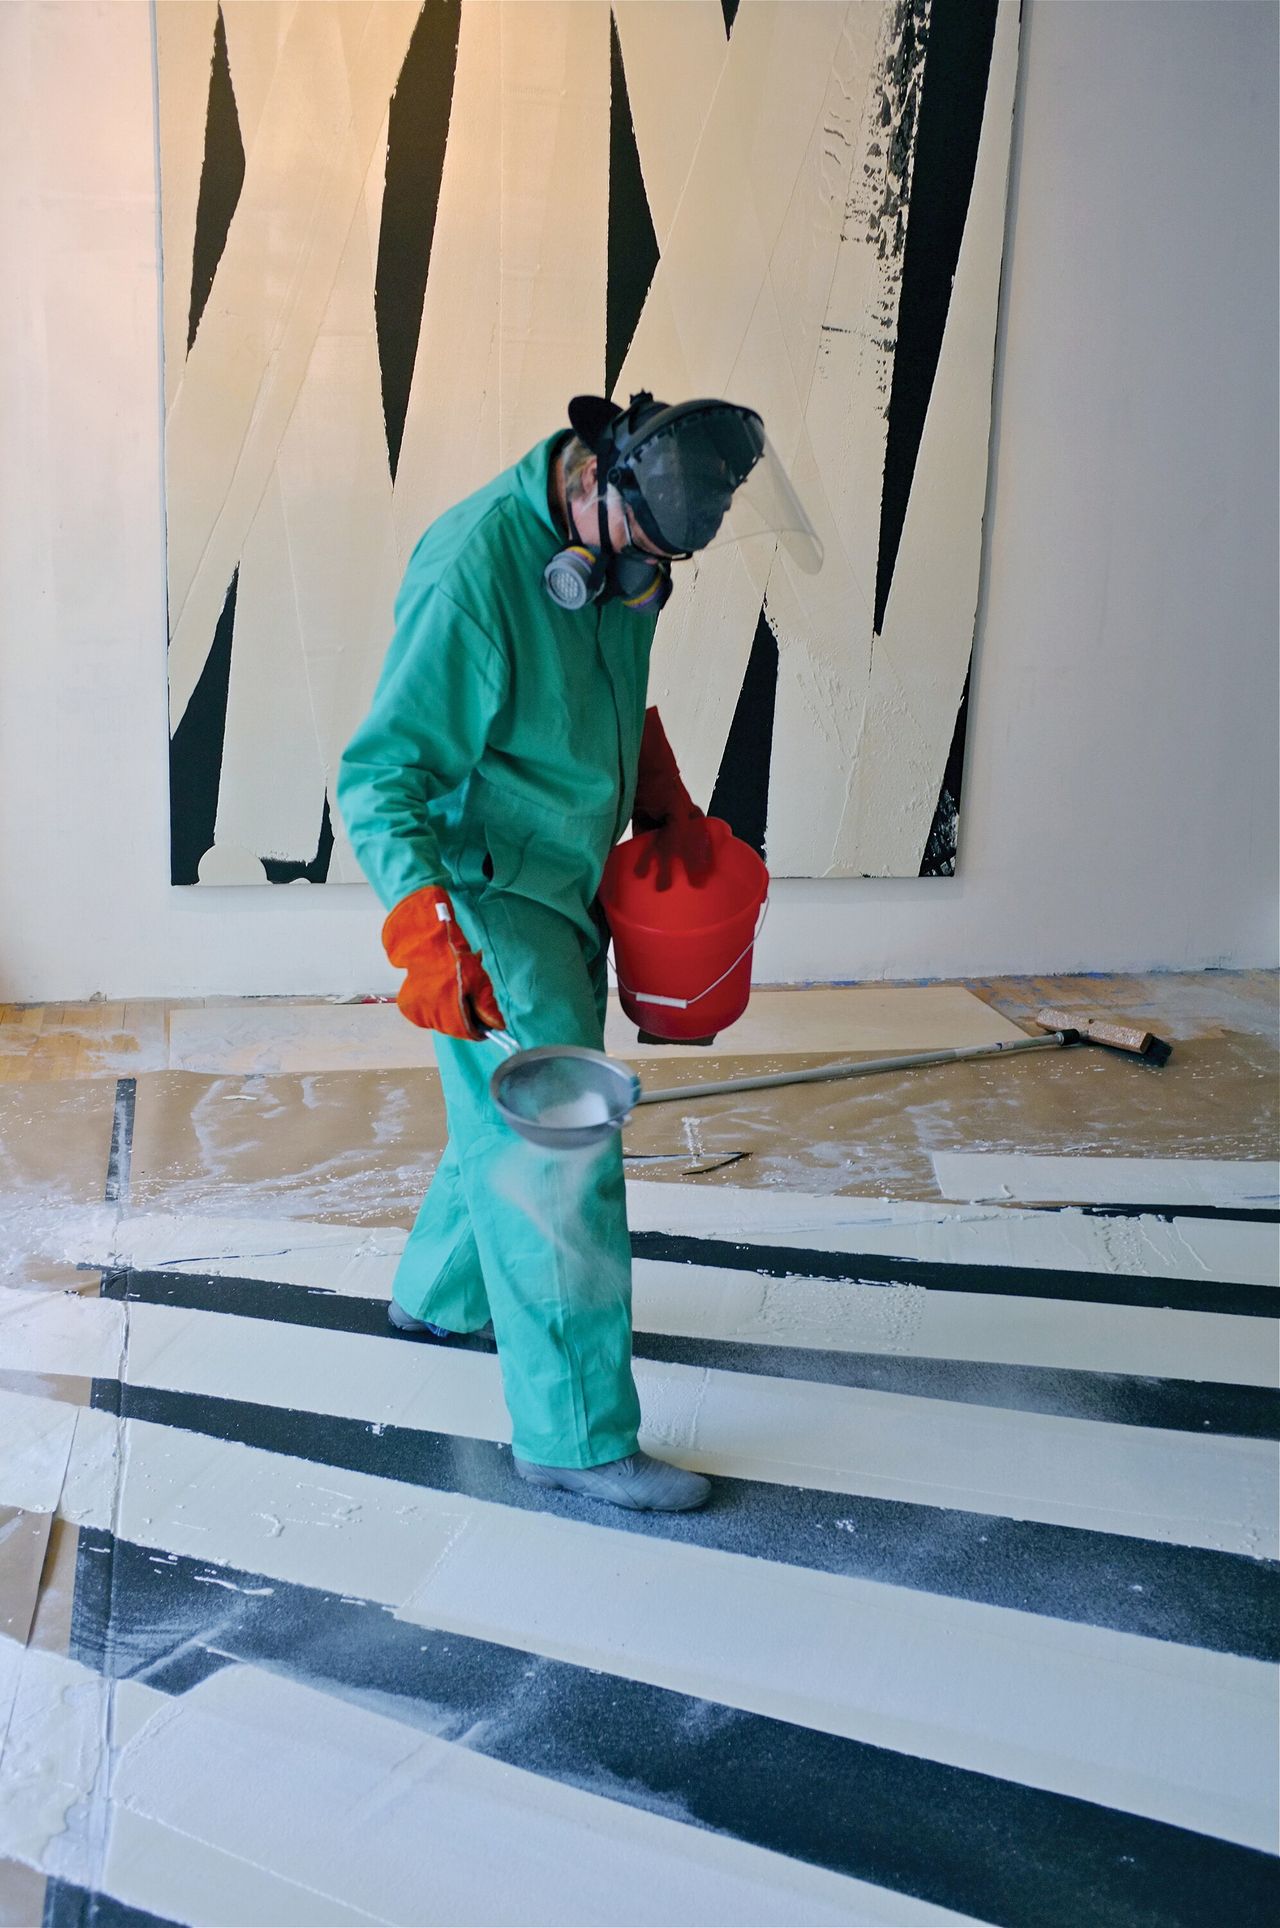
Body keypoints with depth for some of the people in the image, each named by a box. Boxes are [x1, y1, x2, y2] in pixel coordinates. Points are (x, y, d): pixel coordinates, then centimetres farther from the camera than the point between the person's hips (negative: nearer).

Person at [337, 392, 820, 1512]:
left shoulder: (623, 546, 1)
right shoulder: (475, 569, -26)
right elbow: (381, 775, -28)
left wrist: (664, 801, 12)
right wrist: (427, 936, -39)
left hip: (566, 884, 9)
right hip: (488, 894, -9)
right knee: (557, 1158, -7)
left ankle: (440, 1295, 46)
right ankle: (576, 1434, 6)